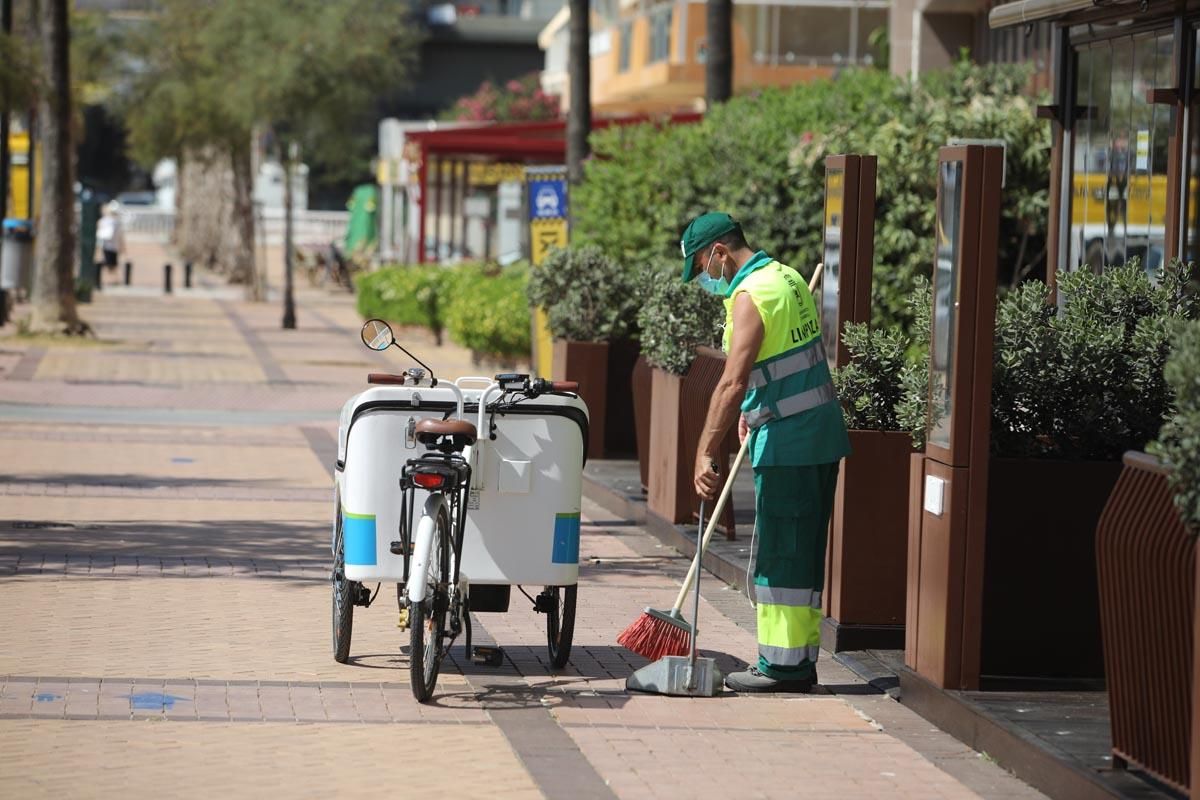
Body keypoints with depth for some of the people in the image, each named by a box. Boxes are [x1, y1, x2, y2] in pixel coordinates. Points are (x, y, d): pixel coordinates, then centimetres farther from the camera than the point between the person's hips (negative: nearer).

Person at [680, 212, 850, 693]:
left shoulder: (751, 295, -16)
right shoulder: (787, 277, 14)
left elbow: (732, 383, -25)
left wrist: (705, 454, -27)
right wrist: (754, 411, 28)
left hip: (787, 441, -10)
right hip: (821, 435, 10)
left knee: (780, 553, -4)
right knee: (803, 552, 12)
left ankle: (782, 665, -2)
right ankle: (800, 661, 16)